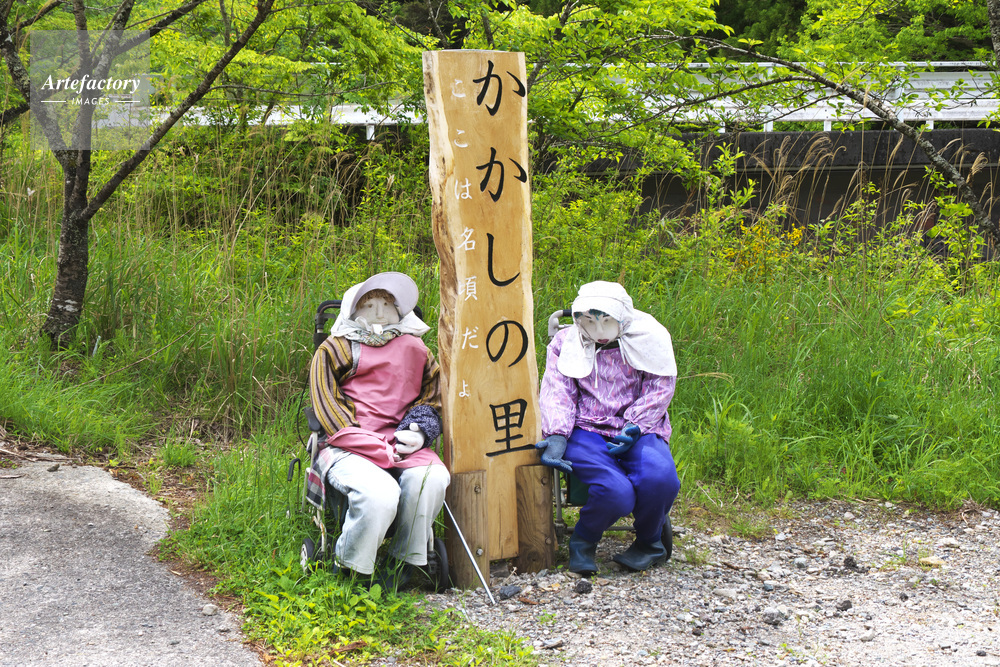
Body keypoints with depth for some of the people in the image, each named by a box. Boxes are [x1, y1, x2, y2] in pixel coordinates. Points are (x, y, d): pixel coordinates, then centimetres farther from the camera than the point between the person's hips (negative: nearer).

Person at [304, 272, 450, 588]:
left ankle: (403, 563, -13)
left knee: (431, 478, -31)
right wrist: (380, 450, -12)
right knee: (379, 493, -35)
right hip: (347, 448, -3)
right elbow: (327, 407, 0)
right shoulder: (334, 349, 12)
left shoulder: (414, 348, 23)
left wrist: (420, 431, -3)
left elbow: (432, 395, 22)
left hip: (402, 443, 3)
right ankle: (348, 571, -13)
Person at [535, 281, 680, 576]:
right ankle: (584, 542, 3)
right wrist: (556, 436, -16)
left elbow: (660, 387, 3)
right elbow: (557, 391, 0)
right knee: (616, 491, -32)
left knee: (659, 478, -32)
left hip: (637, 432, 1)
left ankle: (648, 543, 2)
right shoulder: (565, 342, 10)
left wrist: (633, 428, -11)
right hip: (586, 432, -1)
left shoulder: (648, 338, 8)